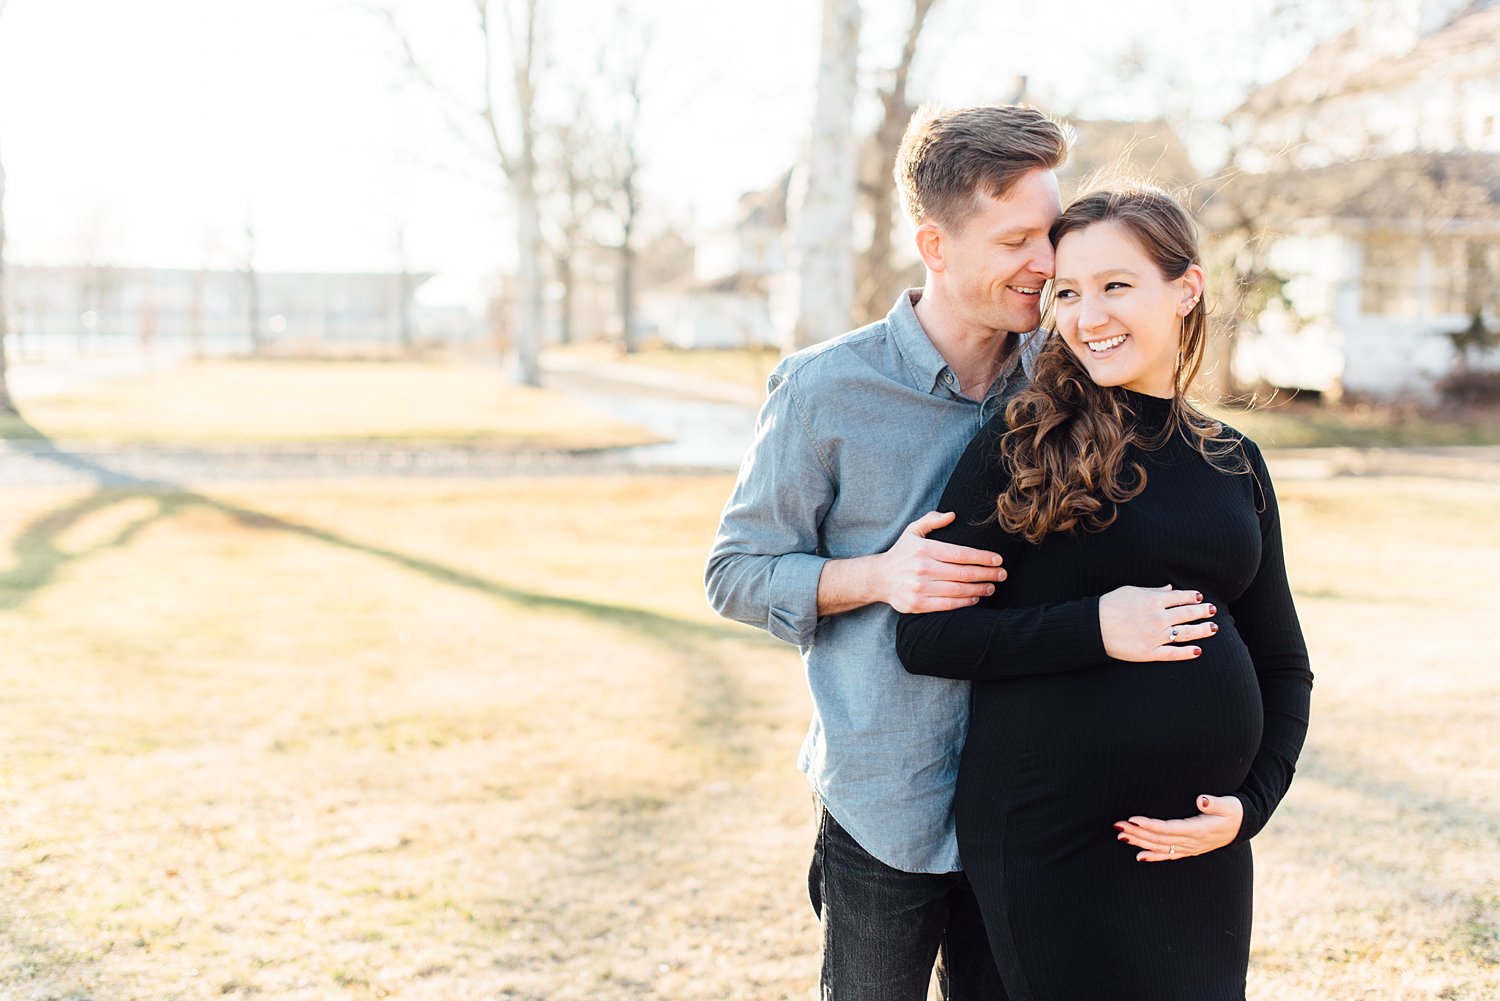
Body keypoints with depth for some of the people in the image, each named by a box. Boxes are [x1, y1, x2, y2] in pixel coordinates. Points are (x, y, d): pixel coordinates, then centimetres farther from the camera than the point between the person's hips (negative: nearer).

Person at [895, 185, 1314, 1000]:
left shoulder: (1233, 464, 8)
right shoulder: (1023, 447, -5)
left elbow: (1282, 665, 14)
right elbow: (924, 634, -9)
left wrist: (1252, 802, -1)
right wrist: (1090, 628, -19)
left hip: (1200, 847, 5)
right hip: (1049, 840, -4)